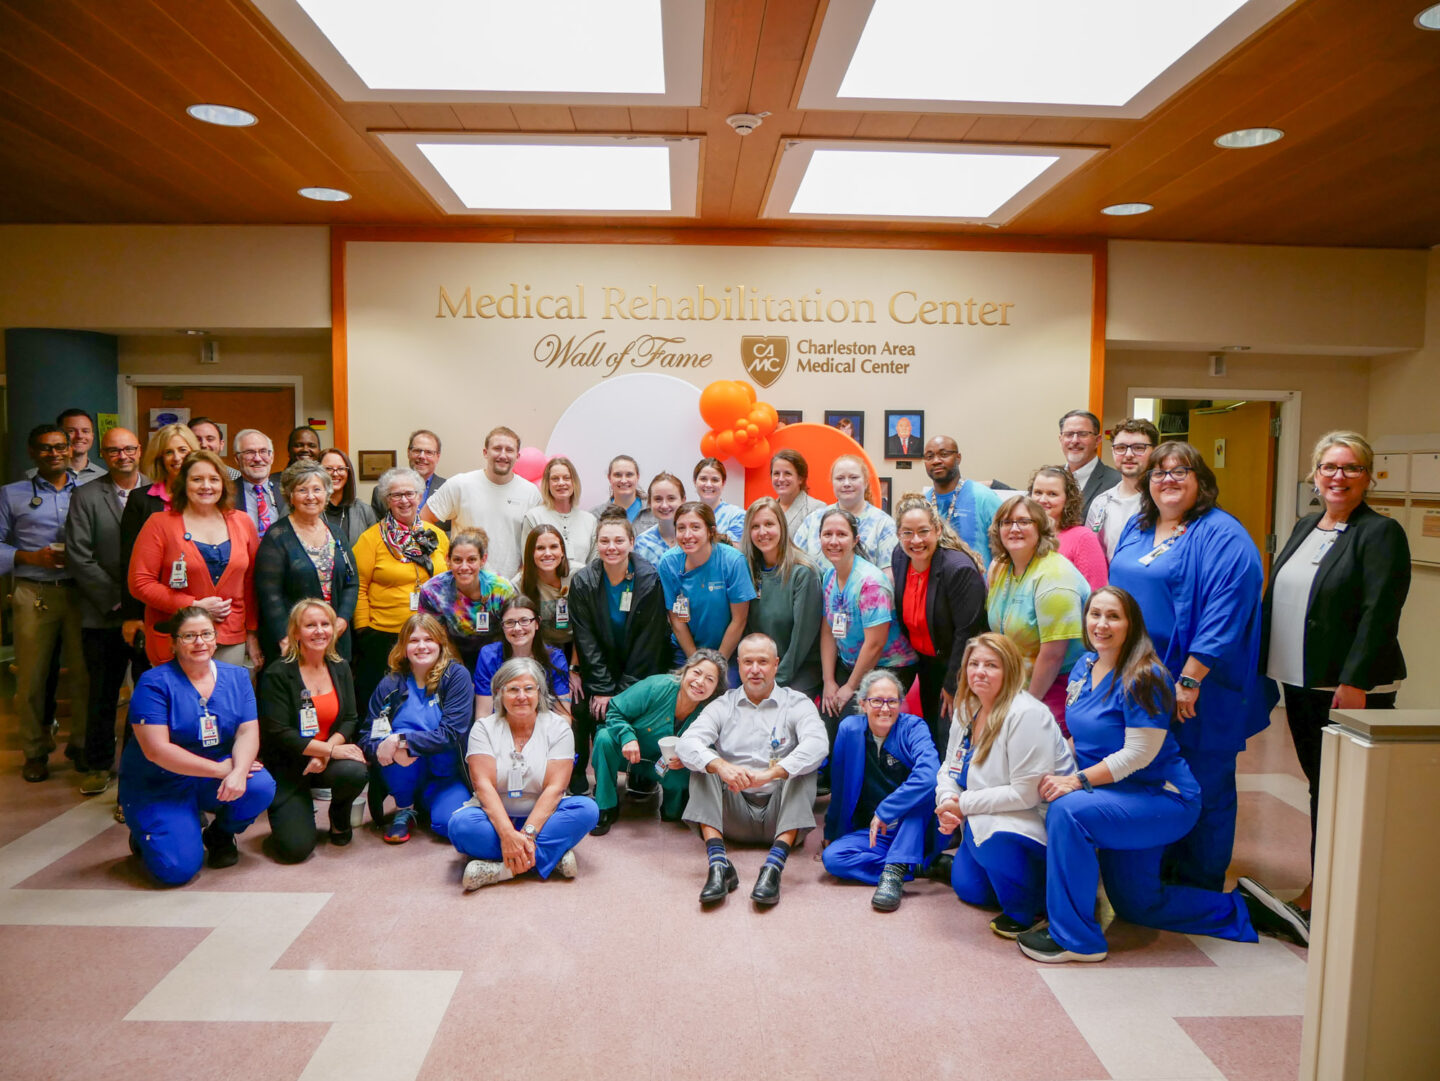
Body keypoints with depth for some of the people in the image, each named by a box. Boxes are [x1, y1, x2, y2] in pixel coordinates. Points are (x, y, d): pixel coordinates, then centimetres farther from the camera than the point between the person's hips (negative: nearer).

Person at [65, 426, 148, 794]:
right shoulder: (85, 497, 1)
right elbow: (79, 557, -5)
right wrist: (116, 599, -10)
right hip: (104, 616, 0)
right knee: (102, 694, 10)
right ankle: (98, 765, 26)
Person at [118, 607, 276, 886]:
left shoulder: (236, 676, 1)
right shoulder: (154, 683, -13)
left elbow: (248, 731, -8)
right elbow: (156, 750, -20)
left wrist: (238, 771, -29)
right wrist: (220, 769, -23)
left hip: (212, 782, 4)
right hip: (159, 787, -4)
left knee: (261, 787, -27)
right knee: (179, 869, -20)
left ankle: (220, 836, 7)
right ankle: (145, 837, 17)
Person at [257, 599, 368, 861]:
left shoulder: (340, 668, 5)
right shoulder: (277, 674, -10)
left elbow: (350, 720, 1)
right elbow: (279, 733, -16)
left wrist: (326, 752, -18)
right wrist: (331, 750, -22)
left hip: (331, 757, 3)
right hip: (288, 766, -3)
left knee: (355, 771, -33)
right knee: (295, 848, -17)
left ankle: (339, 818, 3)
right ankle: (297, 807, 20)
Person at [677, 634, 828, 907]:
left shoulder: (796, 703, 4)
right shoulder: (723, 706, 8)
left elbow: (817, 744, -18)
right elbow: (686, 744, -10)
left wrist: (770, 773, -33)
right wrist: (721, 766, -31)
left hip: (779, 813, -1)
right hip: (734, 814, 2)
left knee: (804, 768, -25)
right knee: (705, 764, -19)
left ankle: (774, 866, -37)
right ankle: (719, 865, -31)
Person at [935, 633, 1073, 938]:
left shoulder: (1026, 714, -25)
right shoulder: (967, 710, 2)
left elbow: (1025, 793, -28)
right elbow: (950, 767, 10)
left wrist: (964, 804, -22)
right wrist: (947, 801, -13)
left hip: (1040, 820, -8)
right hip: (986, 817, 9)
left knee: (990, 830, -36)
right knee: (968, 887, 8)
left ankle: (1029, 908, -11)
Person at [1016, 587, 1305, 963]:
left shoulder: (1143, 677, -22)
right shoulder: (1084, 667, 3)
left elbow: (1139, 753, -26)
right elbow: (1083, 734, 11)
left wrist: (1079, 780, -29)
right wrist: (1060, 774, -5)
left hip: (1161, 799, -9)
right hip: (1118, 802, 9)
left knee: (1067, 810, -33)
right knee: (1136, 906, 19)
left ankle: (1074, 938, -20)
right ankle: (1245, 910, 36)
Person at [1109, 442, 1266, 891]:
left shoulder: (1223, 537, -11)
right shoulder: (1136, 529, 12)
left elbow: (1224, 613, -19)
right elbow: (1118, 592, 21)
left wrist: (1191, 678, -22)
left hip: (1196, 689, -6)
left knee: (1202, 786, 5)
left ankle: (1200, 888, 20)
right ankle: (1153, 868, 30)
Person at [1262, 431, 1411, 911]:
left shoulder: (1381, 533, -9)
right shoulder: (1304, 528, 13)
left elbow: (1379, 614, -17)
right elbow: (1277, 598, 16)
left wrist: (1355, 681, -22)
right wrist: (1268, 668, 13)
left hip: (1351, 687, -7)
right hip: (1299, 681, 7)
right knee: (1317, 782, 15)